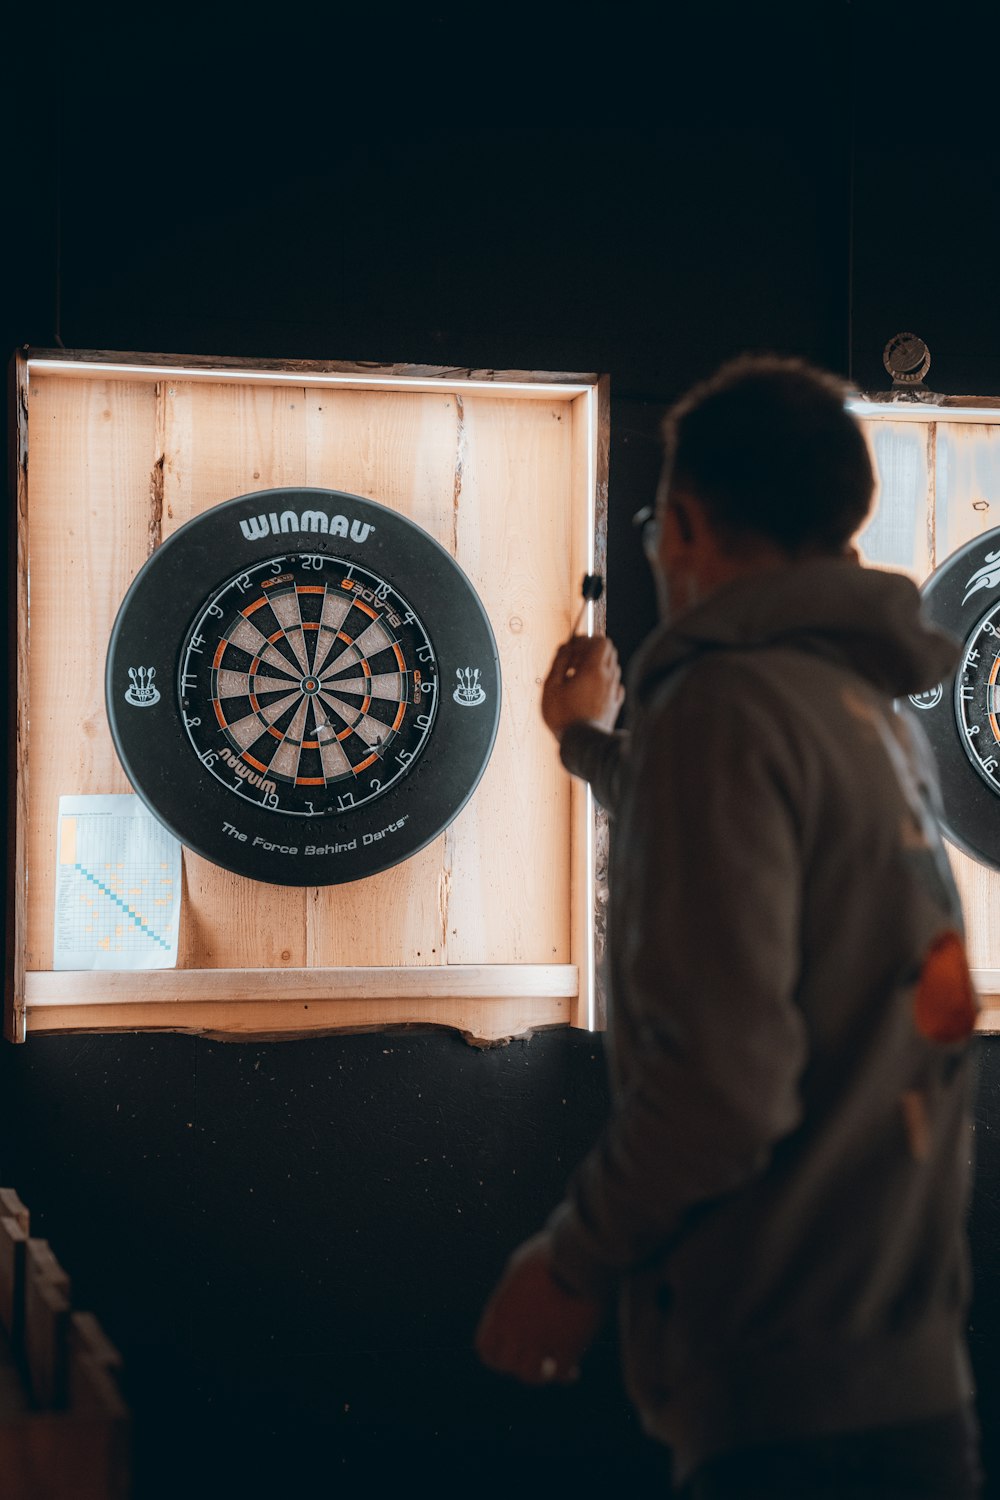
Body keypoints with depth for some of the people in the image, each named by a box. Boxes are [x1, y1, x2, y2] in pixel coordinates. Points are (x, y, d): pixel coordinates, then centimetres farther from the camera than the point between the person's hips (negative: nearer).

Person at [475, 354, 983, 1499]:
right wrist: (592, 742, 49)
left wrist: (572, 1261, -7)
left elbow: (722, 1076, -22)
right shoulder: (874, 705, 12)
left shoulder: (723, 699, -15)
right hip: (912, 1375, 8)